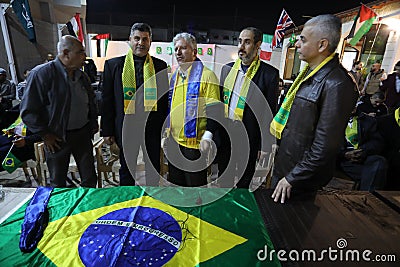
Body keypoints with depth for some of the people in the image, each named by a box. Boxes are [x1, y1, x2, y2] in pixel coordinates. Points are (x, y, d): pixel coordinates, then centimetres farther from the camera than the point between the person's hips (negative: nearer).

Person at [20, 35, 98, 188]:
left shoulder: (81, 76, 6)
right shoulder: (41, 74, -13)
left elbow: (90, 102, 18)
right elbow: (28, 111, -12)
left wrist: (93, 124, 11)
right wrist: (45, 135, -11)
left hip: (83, 134, 5)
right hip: (57, 139, -4)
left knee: (90, 179, 14)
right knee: (58, 184, 13)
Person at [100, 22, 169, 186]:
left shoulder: (160, 66, 3)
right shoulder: (113, 65, 1)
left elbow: (165, 97, 5)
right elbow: (106, 100, 1)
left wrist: (166, 127, 3)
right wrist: (107, 130, -2)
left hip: (153, 127, 1)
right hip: (126, 126, 0)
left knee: (153, 170, 16)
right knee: (126, 169, 16)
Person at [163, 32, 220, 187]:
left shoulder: (206, 74, -8)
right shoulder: (173, 77, 14)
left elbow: (214, 109, -12)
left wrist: (207, 136, -21)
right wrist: (166, 133, 14)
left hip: (195, 142, -7)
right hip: (173, 141, 7)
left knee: (195, 183, 8)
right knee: (174, 182, 19)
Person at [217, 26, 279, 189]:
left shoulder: (269, 73, -9)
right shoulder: (227, 69, 5)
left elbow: (270, 113, -8)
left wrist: (266, 146, -7)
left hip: (249, 139, -4)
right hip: (225, 134, 4)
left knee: (244, 181, 16)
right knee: (223, 178, 21)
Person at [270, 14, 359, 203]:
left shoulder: (337, 85, -25)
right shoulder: (309, 72, 5)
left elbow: (325, 145, -25)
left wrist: (292, 178, -18)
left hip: (301, 179, -8)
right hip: (283, 165, 8)